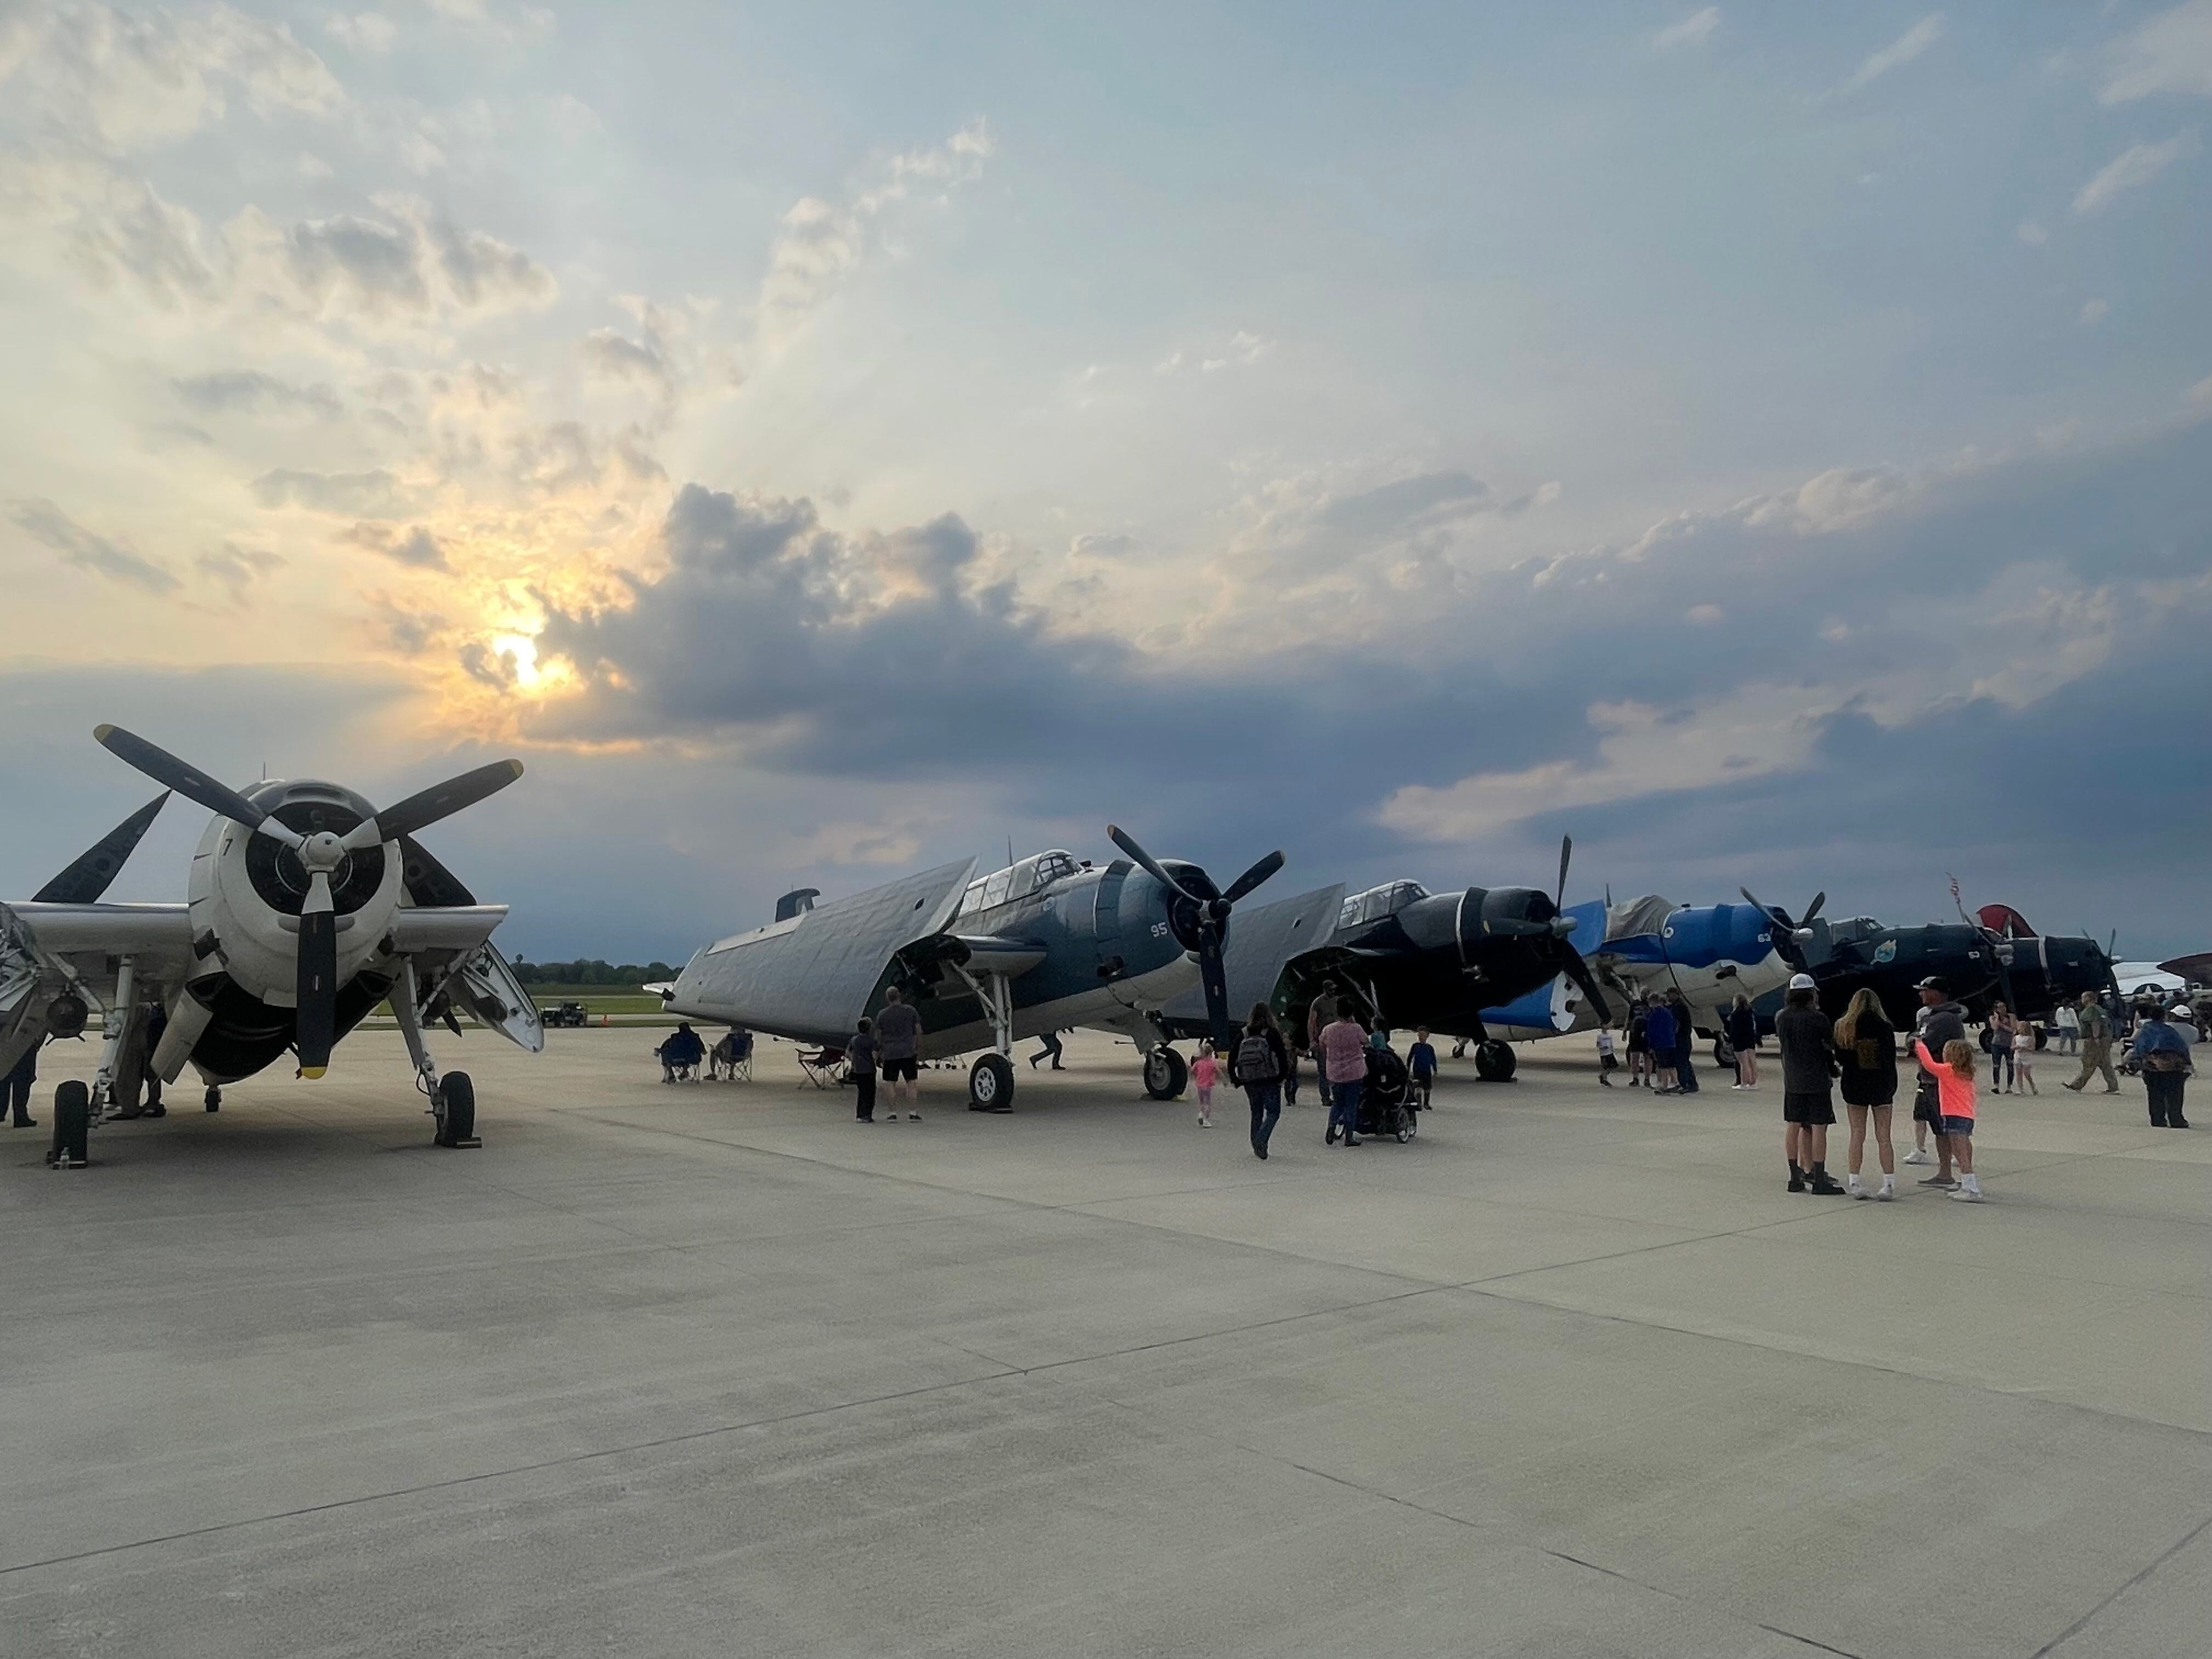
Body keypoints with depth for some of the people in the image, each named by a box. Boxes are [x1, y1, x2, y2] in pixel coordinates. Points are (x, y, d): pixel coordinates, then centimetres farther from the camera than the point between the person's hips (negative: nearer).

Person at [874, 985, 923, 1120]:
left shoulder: (882, 1014, 1)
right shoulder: (910, 1010, 1)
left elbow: (878, 1036, 4)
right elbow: (918, 1031, 2)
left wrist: (878, 1054, 13)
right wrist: (918, 1048, 12)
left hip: (889, 1053, 0)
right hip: (908, 1053, 0)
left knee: (892, 1084, 5)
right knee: (911, 1082, 3)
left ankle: (893, 1114, 6)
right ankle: (913, 1113, 1)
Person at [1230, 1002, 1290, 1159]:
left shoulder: (1243, 1034, 3)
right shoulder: (1272, 1033, -7)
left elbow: (1232, 1058, 4)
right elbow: (1282, 1056, -14)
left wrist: (1234, 1079, 11)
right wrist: (1284, 1076, -5)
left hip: (1249, 1082, 4)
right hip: (1270, 1081, -4)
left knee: (1256, 1113, 17)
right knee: (1273, 1112, 4)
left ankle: (1257, 1146, 18)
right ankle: (1261, 1141, -16)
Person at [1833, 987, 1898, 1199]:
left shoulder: (1843, 1027, -3)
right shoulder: (1884, 1027, -8)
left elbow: (1839, 1058, 1)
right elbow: (1891, 1060, -5)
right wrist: (1893, 1088, 4)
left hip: (1854, 1086, 1)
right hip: (1881, 1086, -1)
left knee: (1857, 1135, 8)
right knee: (1883, 1136, 5)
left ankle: (1854, 1183, 7)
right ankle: (1889, 1184, 4)